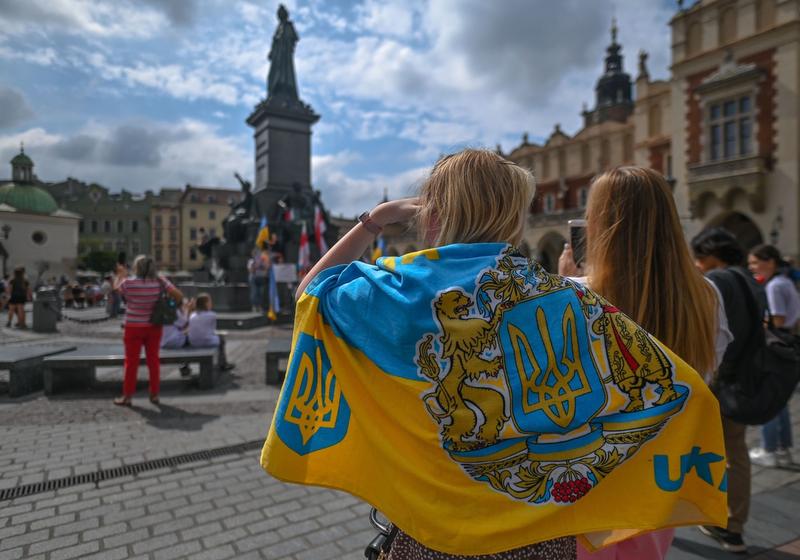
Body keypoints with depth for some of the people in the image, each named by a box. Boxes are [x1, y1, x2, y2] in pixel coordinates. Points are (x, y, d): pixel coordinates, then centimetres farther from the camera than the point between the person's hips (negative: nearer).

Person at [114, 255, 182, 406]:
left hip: (134, 327, -2)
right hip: (154, 327, 2)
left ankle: (127, 396, 15)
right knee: (153, 360, 11)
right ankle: (154, 395, 17)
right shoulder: (160, 281, -9)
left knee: (131, 361, 7)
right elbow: (179, 295, -13)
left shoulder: (128, 283, -15)